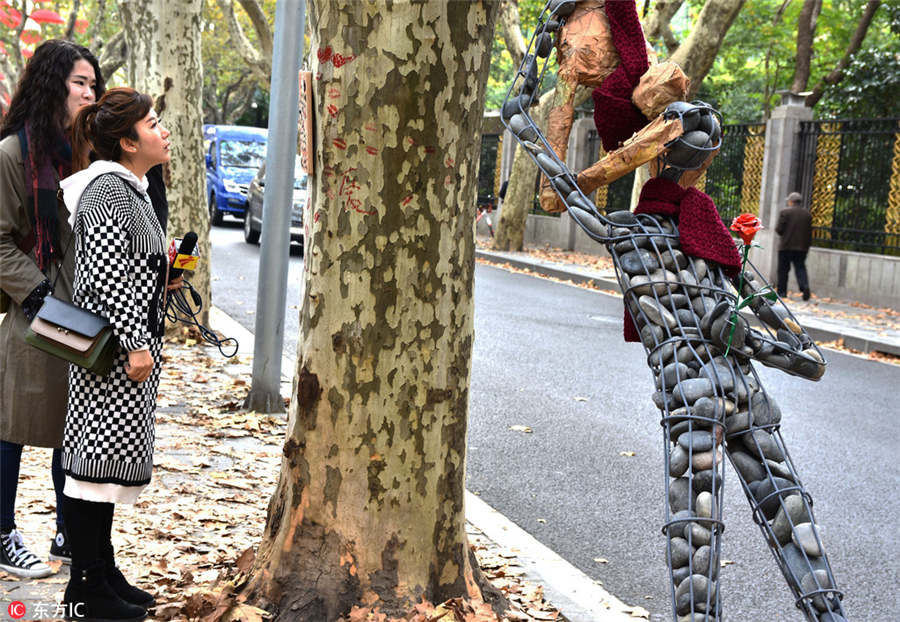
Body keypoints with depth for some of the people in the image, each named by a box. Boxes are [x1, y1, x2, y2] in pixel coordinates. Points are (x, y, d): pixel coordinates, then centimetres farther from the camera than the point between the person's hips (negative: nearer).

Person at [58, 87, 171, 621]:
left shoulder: (132, 189, 15)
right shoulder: (107, 189, -16)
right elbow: (106, 275, -21)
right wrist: (134, 343, -22)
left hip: (134, 343, 10)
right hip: (112, 350, -10)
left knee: (110, 458, 14)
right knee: (100, 458, -4)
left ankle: (104, 571, 23)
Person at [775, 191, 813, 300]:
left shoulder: (785, 212, -7)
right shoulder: (807, 214, 8)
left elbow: (779, 229, -10)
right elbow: (809, 232, 11)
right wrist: (807, 245, 18)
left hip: (786, 246, -3)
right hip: (802, 247, 3)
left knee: (783, 269, 5)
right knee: (800, 268, 5)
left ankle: (782, 291, 7)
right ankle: (805, 285, -19)